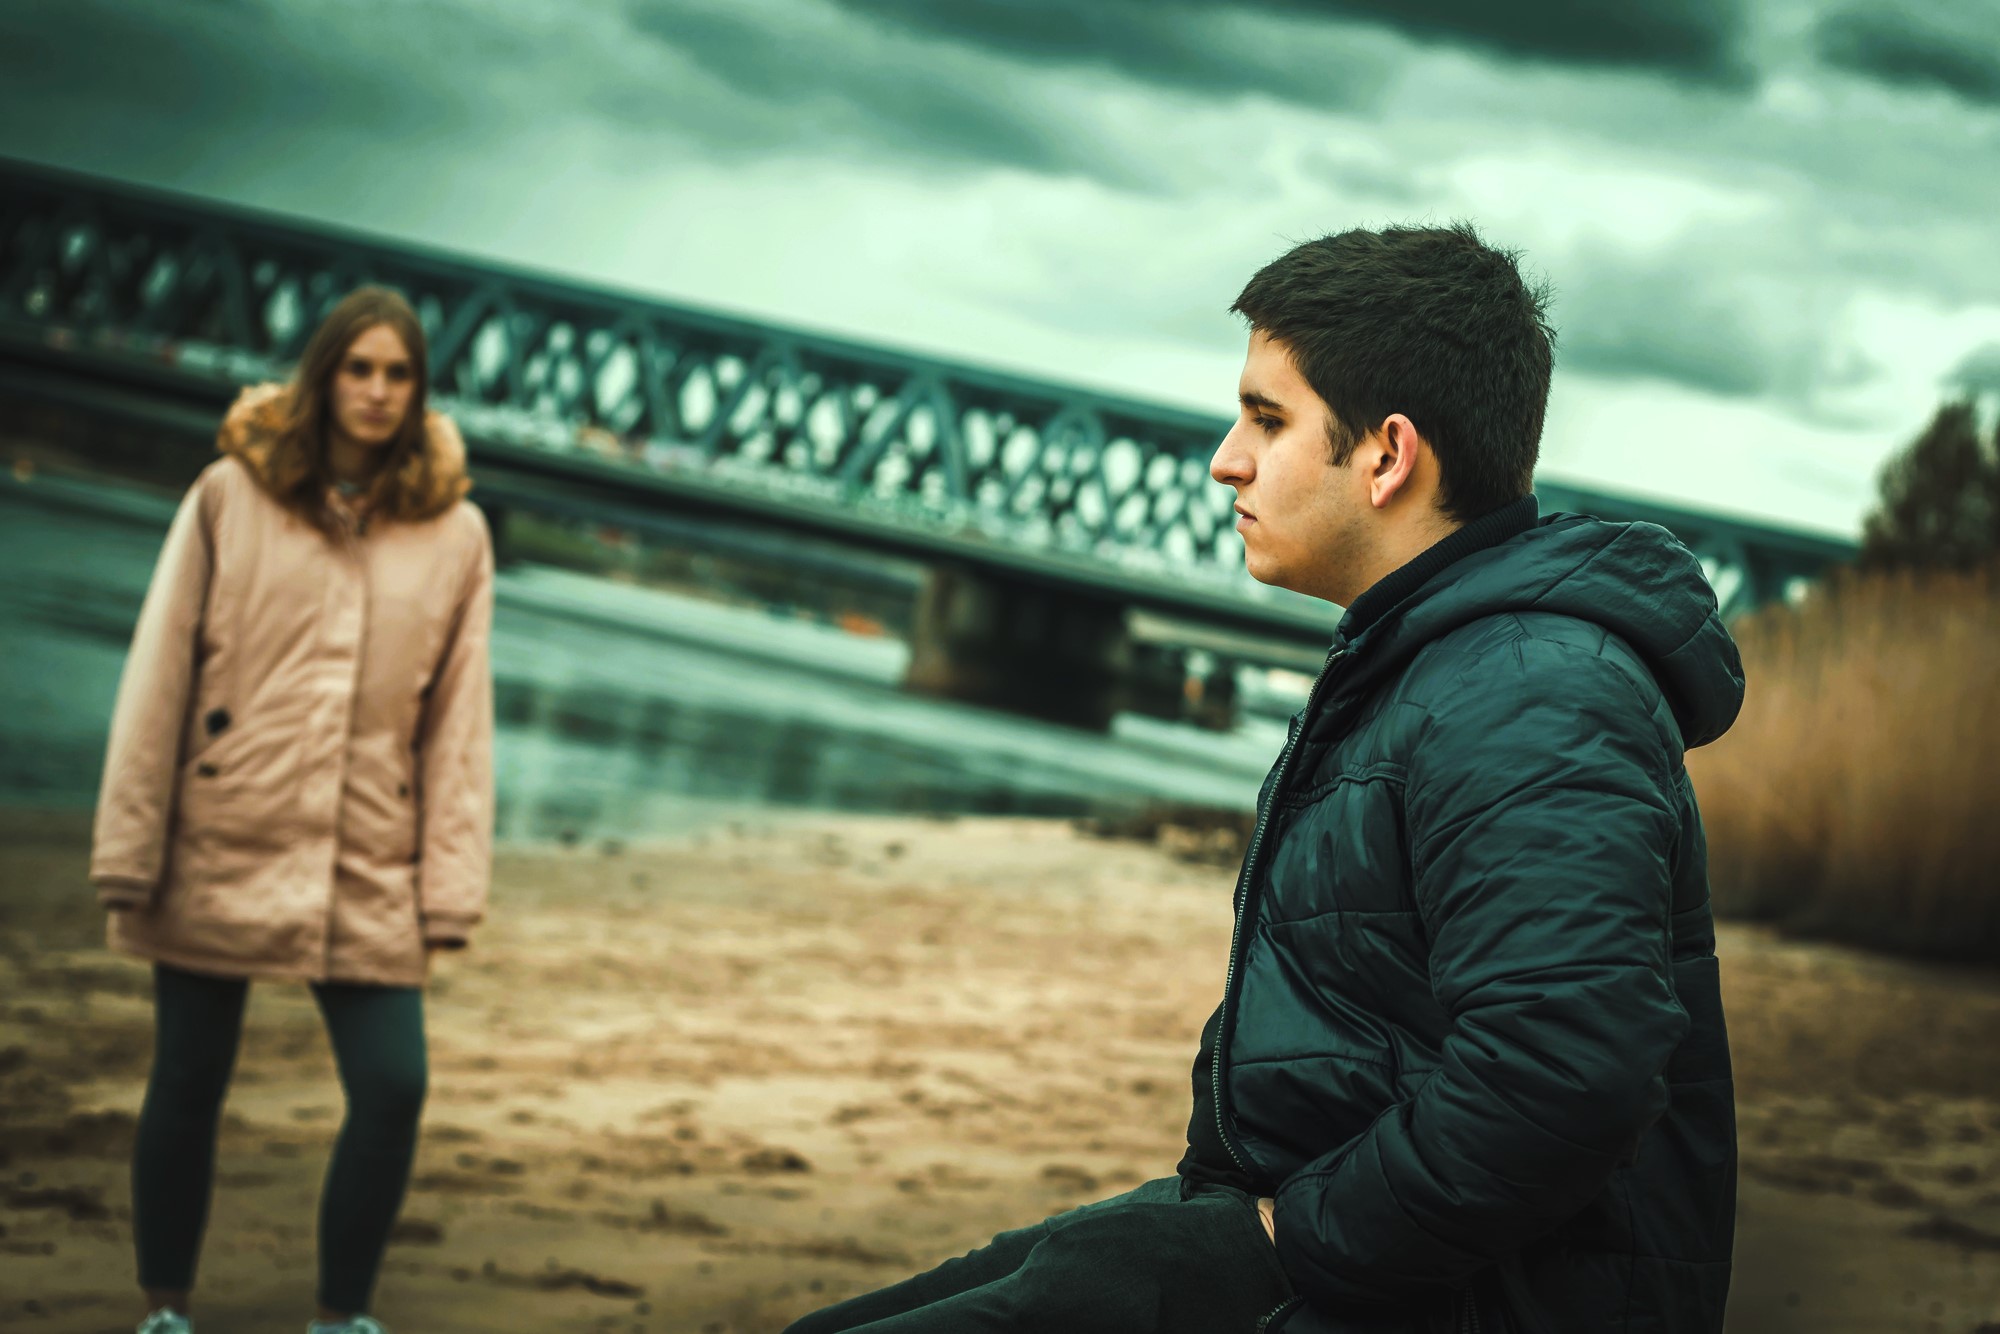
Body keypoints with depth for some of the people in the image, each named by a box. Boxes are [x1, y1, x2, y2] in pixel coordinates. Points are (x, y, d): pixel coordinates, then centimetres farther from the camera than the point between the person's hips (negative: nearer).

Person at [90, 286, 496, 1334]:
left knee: (394, 1089, -7)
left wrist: (449, 890, -1)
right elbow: (158, 679, -1)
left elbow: (458, 723, 5)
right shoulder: (231, 496, 1)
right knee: (188, 1088, 6)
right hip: (220, 848, -1)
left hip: (366, 869, 1)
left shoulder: (454, 534, 5)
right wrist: (130, 854, -5)